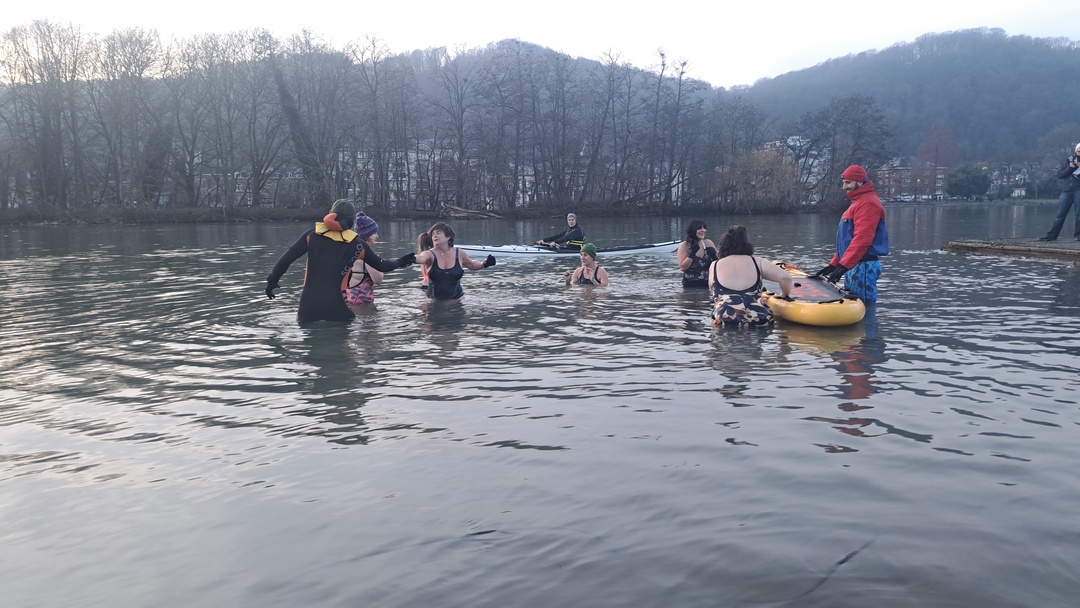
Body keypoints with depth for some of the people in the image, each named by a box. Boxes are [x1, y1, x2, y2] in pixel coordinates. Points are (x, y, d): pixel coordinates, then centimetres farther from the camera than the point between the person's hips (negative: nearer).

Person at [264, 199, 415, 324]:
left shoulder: (312, 234, 4)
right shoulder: (357, 244, 5)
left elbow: (287, 258, -2)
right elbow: (380, 265, 17)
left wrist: (272, 280, 10)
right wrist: (400, 262, 36)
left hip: (308, 304, 1)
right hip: (335, 306, -1)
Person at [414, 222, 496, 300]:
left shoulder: (459, 254, 3)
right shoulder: (430, 254, -7)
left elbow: (472, 265, 23)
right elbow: (421, 258, -31)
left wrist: (484, 264, 4)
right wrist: (412, 259, -55)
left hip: (457, 299, 1)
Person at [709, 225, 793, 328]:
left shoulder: (714, 266, 13)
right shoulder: (757, 263, 13)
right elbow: (785, 277, 7)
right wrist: (785, 295, 28)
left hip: (724, 322, -1)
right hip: (759, 322, 1)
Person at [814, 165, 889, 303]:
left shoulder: (868, 203, -12)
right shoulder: (858, 202, 21)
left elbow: (862, 240, -22)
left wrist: (843, 266, -25)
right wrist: (834, 263, 19)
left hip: (863, 267, -10)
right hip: (854, 266, 10)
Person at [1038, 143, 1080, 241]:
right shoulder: (1068, 161, 15)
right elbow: (1059, 175, 6)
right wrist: (1070, 168, -9)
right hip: (1066, 191, 2)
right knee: (1060, 215, 0)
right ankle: (1052, 235, -1)